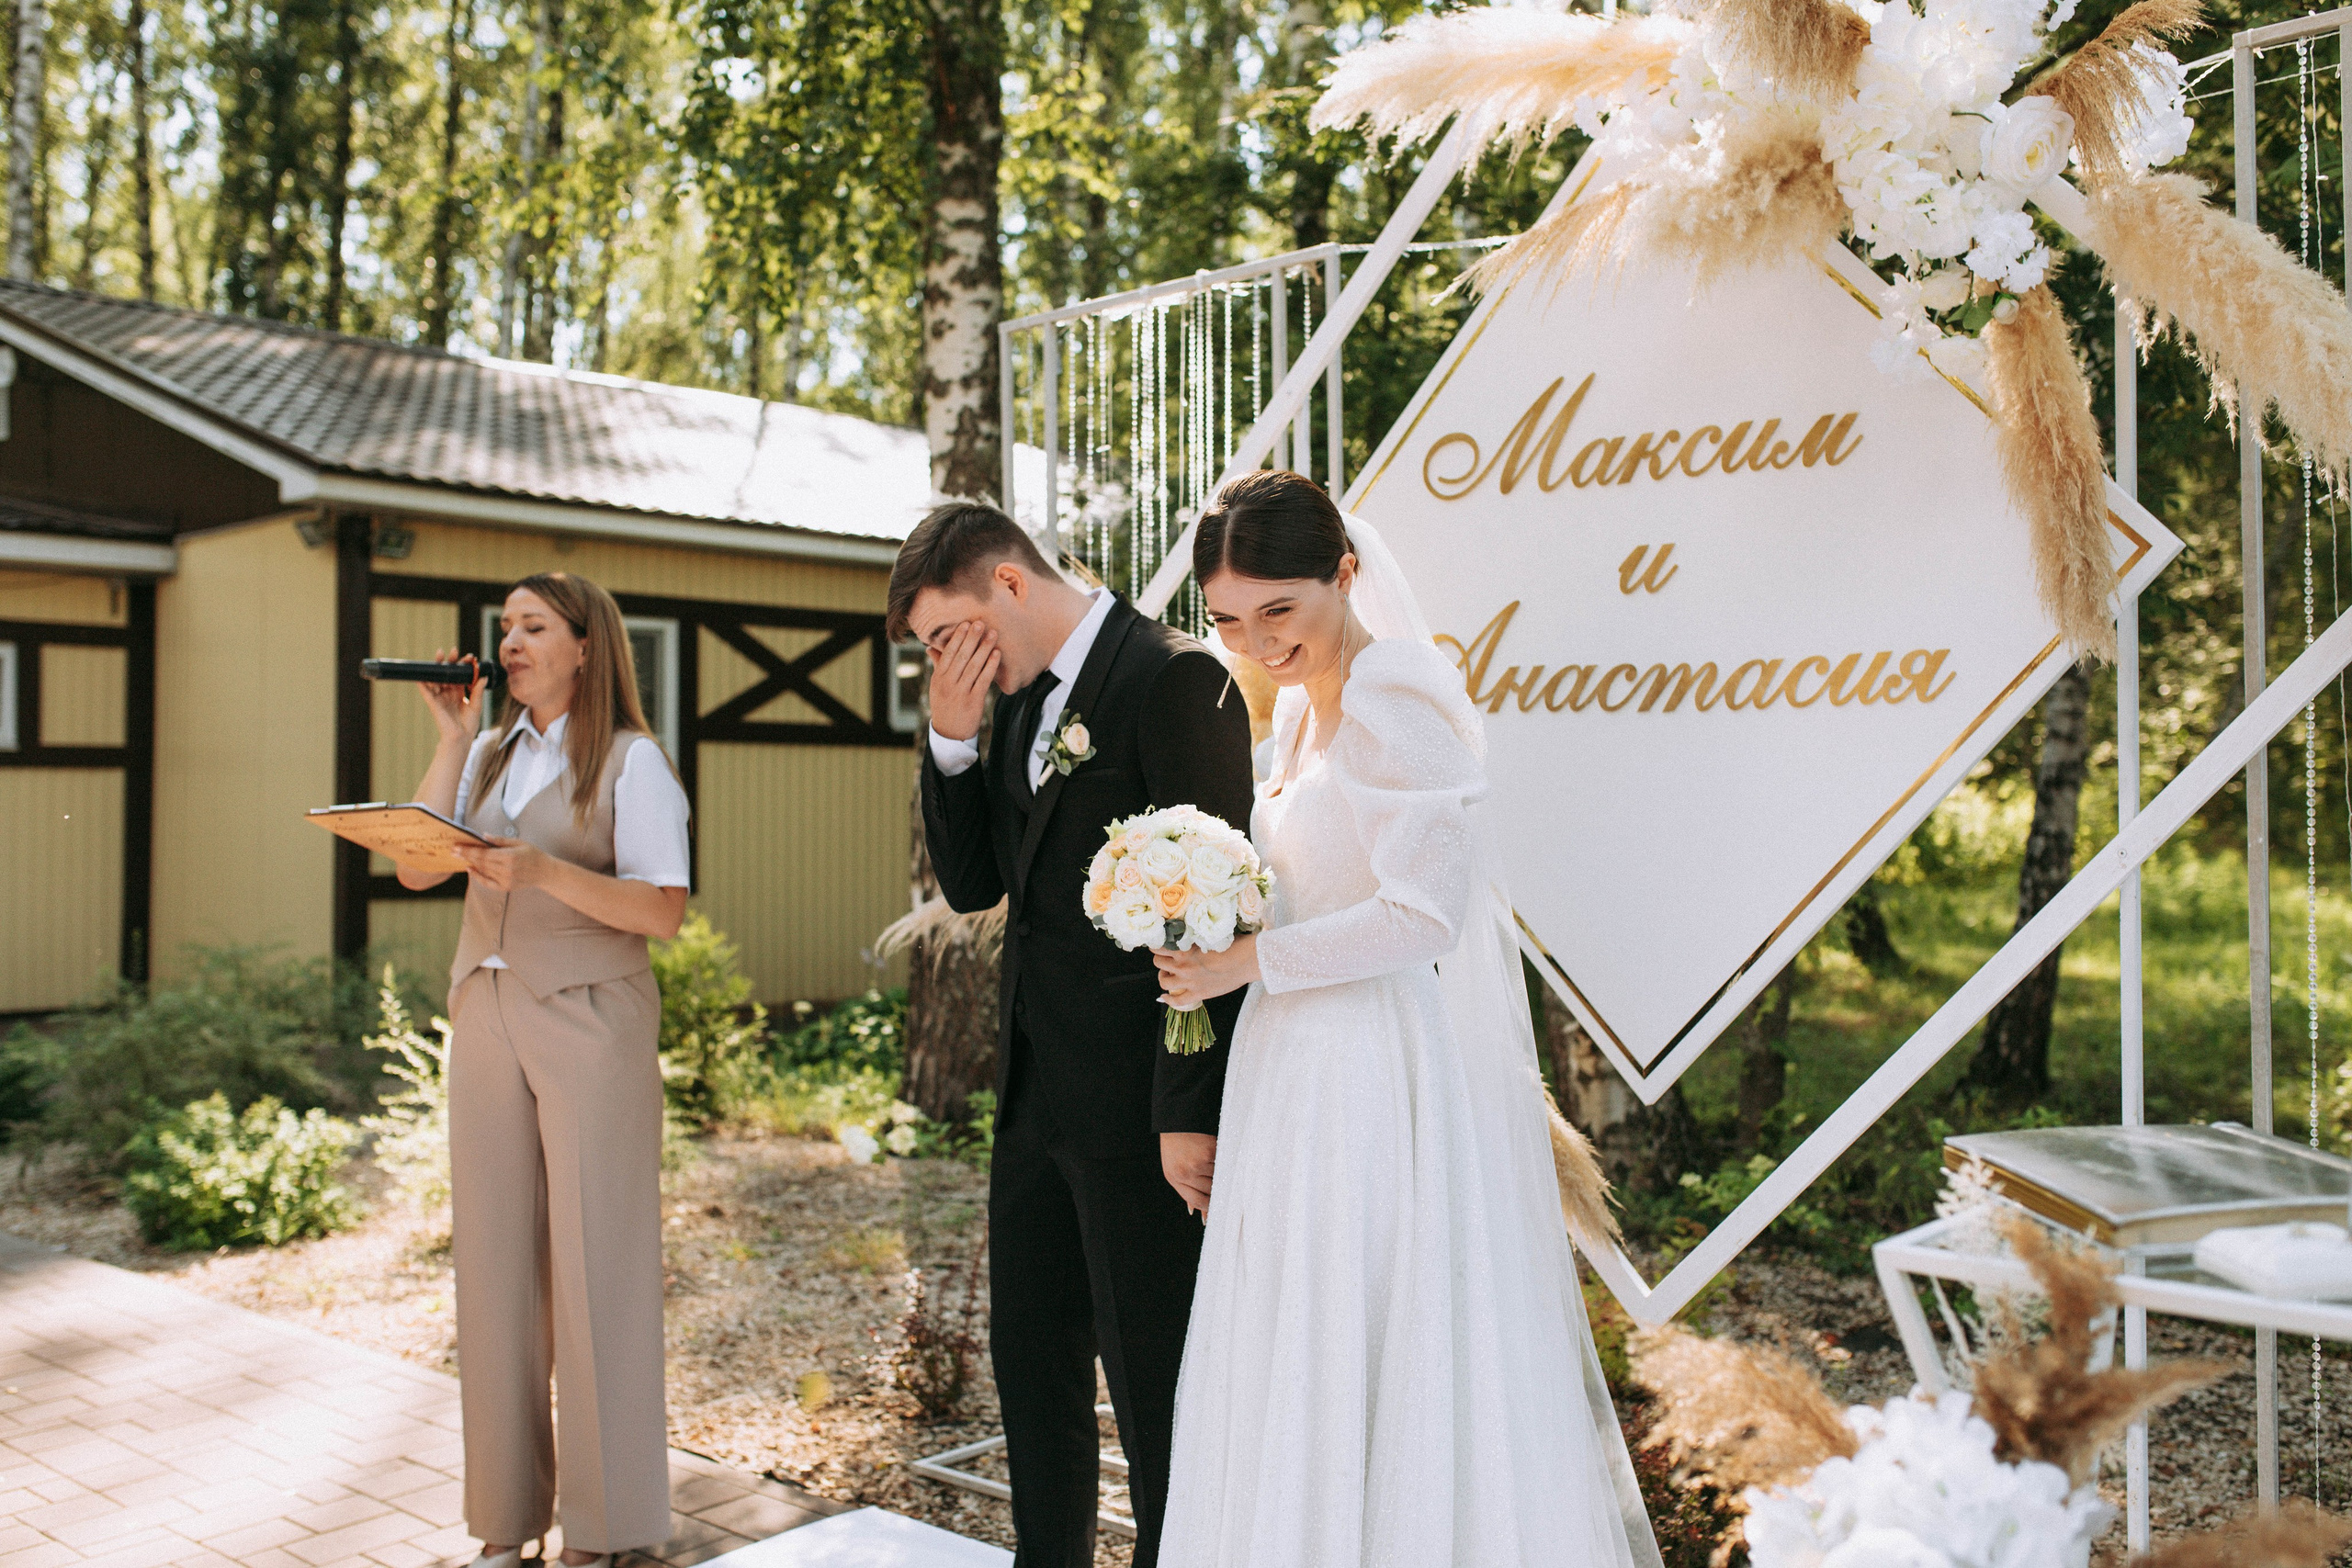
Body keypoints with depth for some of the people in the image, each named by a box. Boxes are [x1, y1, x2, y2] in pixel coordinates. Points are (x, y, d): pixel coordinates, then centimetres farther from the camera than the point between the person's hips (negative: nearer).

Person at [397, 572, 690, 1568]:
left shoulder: (629, 760, -3)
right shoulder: (490, 755, 14)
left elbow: (664, 911, -10)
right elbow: (416, 867, 3)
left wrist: (543, 871, -22)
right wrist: (451, 736, 2)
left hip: (588, 1021, -5)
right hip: (486, 1016, 6)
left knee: (592, 1261, -1)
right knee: (494, 1260, 7)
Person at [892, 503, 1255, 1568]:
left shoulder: (1174, 678, -14)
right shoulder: (1022, 699, 11)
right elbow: (972, 883, 12)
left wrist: (1193, 1113, -19)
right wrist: (952, 736, -2)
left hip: (1139, 1101, -8)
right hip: (1037, 1093, 9)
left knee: (1156, 1380, 5)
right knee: (1029, 1354, 19)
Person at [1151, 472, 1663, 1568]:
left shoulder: (1393, 698, -15)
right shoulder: (1302, 706, 14)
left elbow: (1425, 912, -22)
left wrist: (1247, 961, -16)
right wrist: (1212, 921, 11)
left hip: (1373, 1082, -9)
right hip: (1301, 1078, 9)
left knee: (1378, 1379, 1)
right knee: (1296, 1385, 15)